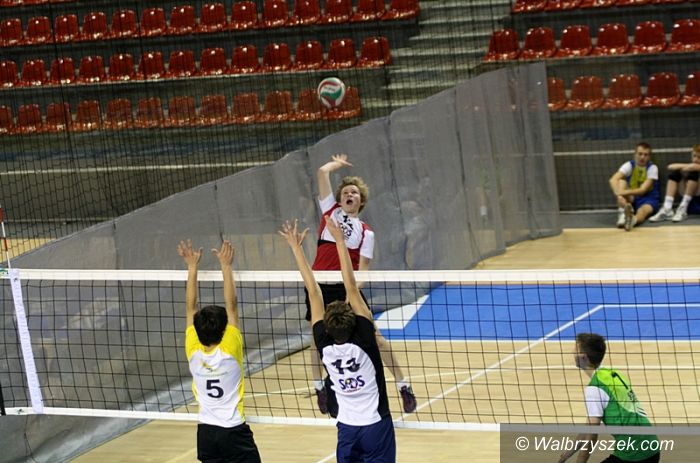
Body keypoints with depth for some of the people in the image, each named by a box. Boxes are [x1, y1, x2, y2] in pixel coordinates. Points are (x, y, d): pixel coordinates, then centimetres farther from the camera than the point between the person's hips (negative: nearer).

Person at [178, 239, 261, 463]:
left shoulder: (194, 352, -6)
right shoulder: (229, 350, -16)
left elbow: (191, 307, -2)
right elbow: (231, 305, -16)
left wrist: (192, 266, 0)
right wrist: (226, 266, -14)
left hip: (206, 432, 4)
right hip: (234, 431, -4)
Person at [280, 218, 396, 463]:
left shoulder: (325, 346, -9)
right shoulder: (363, 339, -16)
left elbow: (313, 292, -5)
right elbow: (351, 288, -19)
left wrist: (296, 247, -3)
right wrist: (340, 242, -19)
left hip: (347, 429, 3)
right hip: (376, 426, -3)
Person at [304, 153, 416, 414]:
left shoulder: (366, 233, 6)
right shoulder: (331, 211, 9)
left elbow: (362, 268, -3)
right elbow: (322, 172, 3)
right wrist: (339, 163, 21)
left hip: (347, 287, -1)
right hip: (320, 285, 1)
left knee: (374, 336, -3)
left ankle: (403, 385, 2)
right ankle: (319, 388, 24)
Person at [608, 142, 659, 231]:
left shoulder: (652, 168, -12)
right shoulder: (629, 165, -8)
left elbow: (643, 190, -24)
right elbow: (613, 180, -24)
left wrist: (624, 192, -40)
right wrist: (619, 195, -45)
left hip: (648, 199, -3)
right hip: (631, 198, 3)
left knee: (643, 211, -38)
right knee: (621, 181, -23)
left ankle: (633, 220, -77)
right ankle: (622, 213, -42)